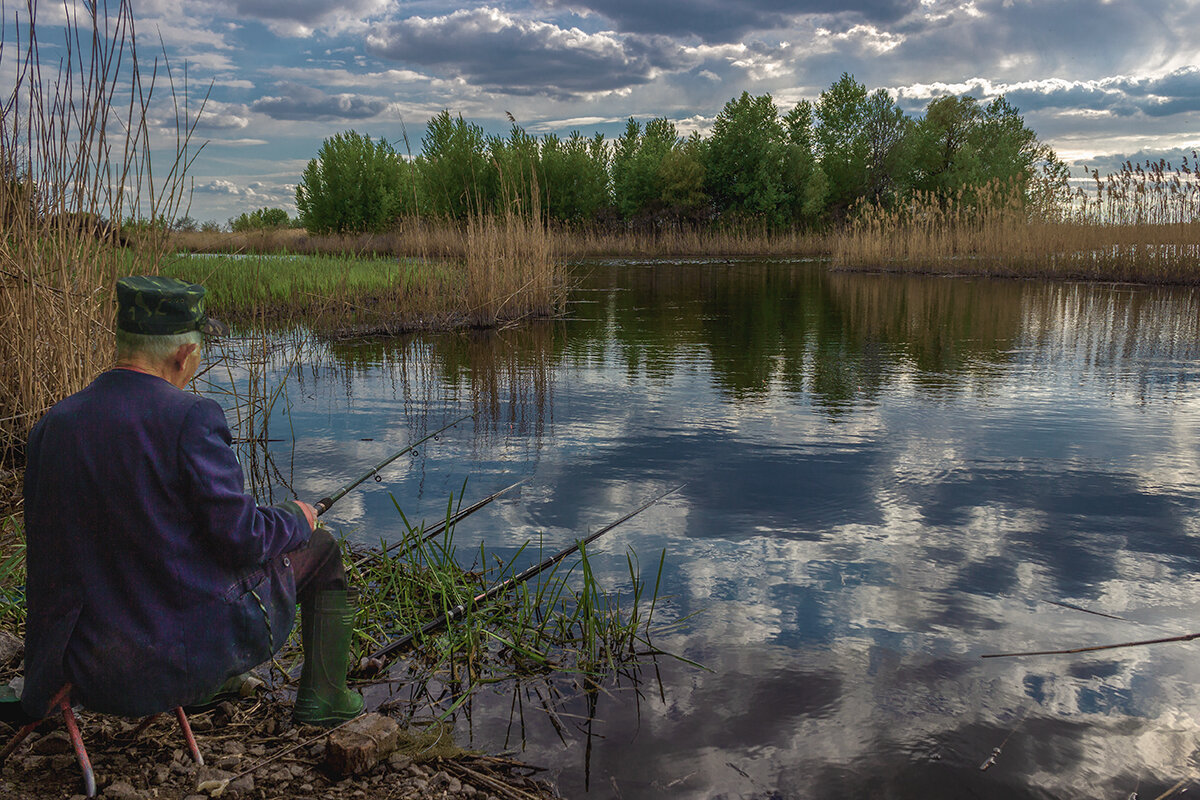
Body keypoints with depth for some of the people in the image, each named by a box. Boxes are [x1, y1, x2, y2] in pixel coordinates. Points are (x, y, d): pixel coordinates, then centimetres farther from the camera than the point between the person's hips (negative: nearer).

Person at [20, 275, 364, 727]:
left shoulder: (51, 426, -2)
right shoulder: (189, 417, -20)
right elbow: (241, 540, -19)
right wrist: (296, 519, 2)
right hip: (199, 650, -6)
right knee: (320, 549, 17)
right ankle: (322, 695, 24)